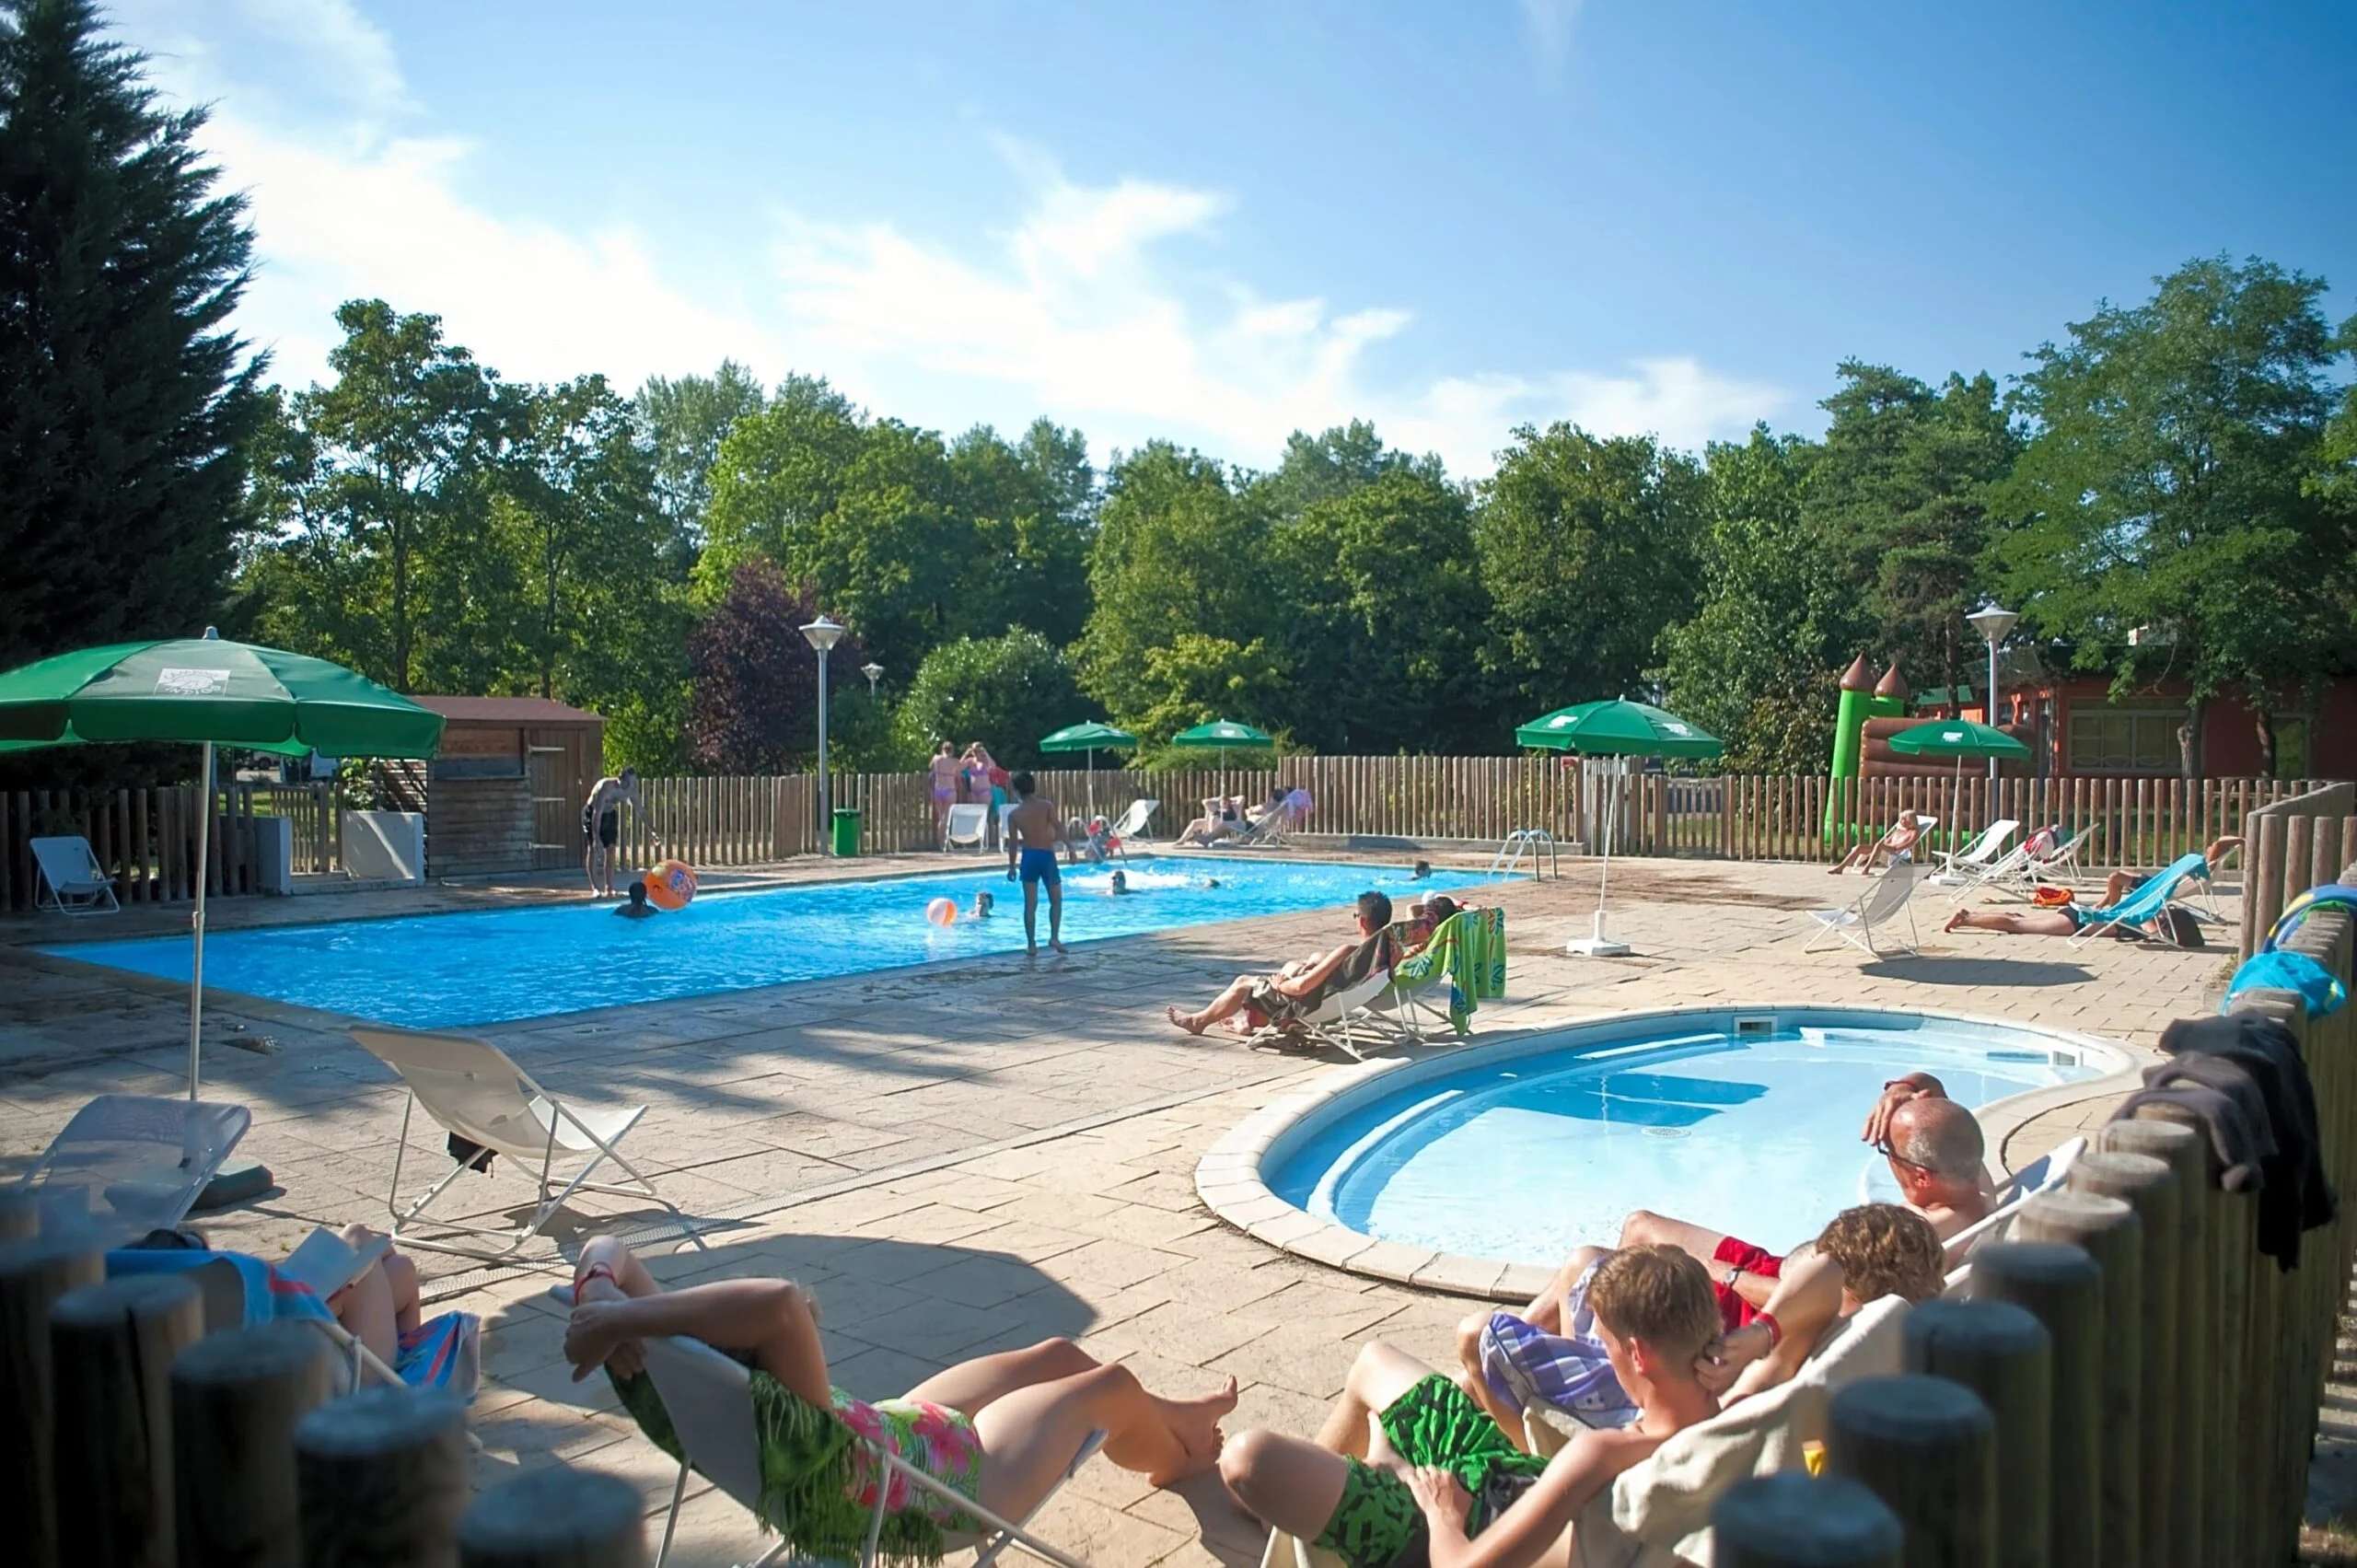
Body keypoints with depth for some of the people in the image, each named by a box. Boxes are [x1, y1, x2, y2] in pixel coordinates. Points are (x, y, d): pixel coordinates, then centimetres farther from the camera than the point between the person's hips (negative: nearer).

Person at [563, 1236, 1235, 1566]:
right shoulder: (782, 1429, -47)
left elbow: (606, 1249, -20)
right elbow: (783, 1304, -67)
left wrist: (601, 1287, -42)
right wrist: (617, 1318, -62)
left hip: (897, 1427, 7)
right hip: (960, 1475, -7)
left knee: (1058, 1354, 24)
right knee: (1110, 1384, 15)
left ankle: (1181, 1416, 54)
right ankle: (1181, 1455, 52)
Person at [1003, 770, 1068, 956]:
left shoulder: (1014, 814, 1)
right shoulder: (1046, 805, -3)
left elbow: (1013, 843, 1)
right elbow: (1058, 830, -10)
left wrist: (1012, 866, 9)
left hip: (1028, 857, 1)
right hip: (1047, 856, -1)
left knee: (1030, 904, 5)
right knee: (1056, 900, 12)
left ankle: (1031, 944, 5)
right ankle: (1054, 937, -2)